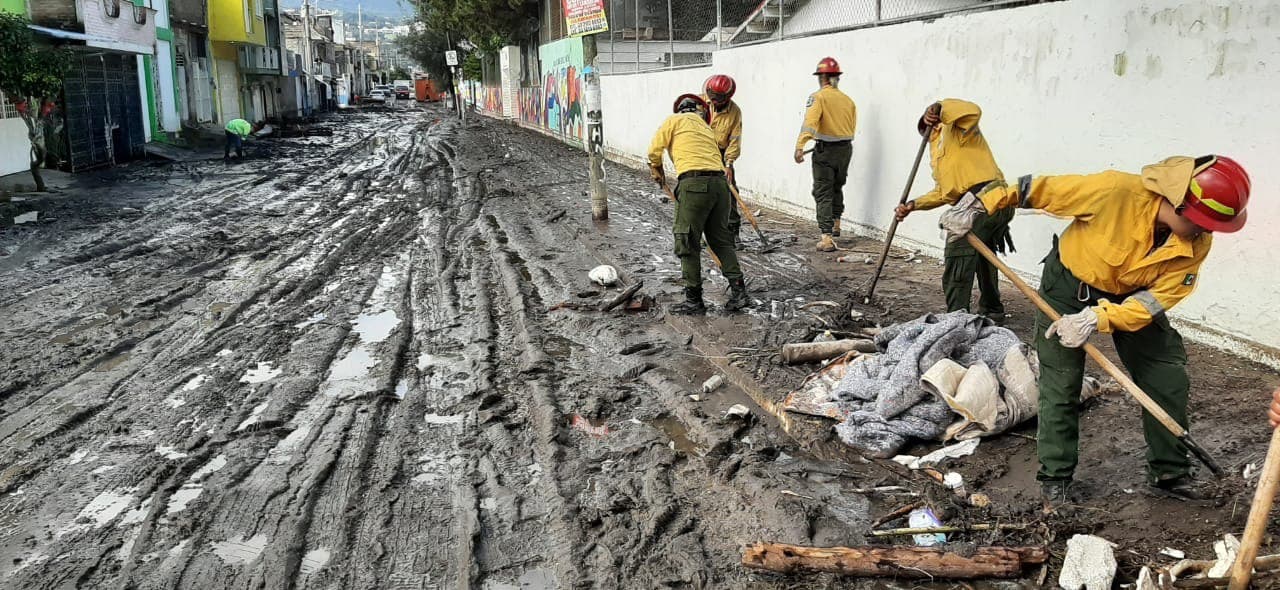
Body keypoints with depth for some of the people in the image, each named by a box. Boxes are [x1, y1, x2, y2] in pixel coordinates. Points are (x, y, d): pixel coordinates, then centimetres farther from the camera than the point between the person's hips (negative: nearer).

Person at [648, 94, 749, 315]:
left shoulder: (675, 120, 12)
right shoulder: (707, 128, 28)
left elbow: (654, 150, 8)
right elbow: (714, 157, 20)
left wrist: (657, 170, 29)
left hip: (694, 182, -6)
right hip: (719, 182, 6)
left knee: (687, 244, 2)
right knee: (721, 239, 17)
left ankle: (694, 300, 6)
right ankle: (738, 290, 15)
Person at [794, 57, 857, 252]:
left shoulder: (818, 97, -9)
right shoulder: (848, 100, 7)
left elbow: (810, 122, -23)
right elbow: (852, 128, 10)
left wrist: (800, 146, -31)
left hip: (825, 150, -6)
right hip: (846, 148, 6)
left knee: (823, 193, -3)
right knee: (837, 187, 26)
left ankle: (827, 238, -12)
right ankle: (835, 225, 41)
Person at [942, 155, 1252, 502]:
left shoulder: (1197, 245, -20)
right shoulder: (1118, 191, -35)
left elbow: (1155, 300, -23)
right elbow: (1041, 190, -27)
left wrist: (1097, 319, -37)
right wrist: (979, 206, -24)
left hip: (1131, 297, 4)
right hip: (1070, 287, -4)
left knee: (1170, 379, 1)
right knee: (1060, 387, -1)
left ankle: (1170, 473, 20)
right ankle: (1055, 479, 15)